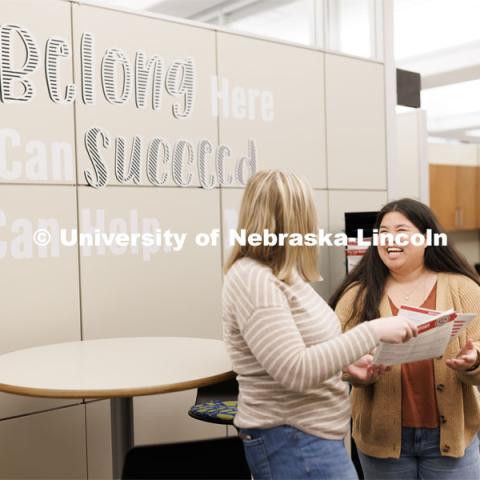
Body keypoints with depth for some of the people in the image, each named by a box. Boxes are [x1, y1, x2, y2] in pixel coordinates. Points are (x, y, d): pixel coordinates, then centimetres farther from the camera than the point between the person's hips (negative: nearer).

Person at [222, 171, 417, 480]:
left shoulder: (282, 275, 10)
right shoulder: (253, 279, -21)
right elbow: (295, 371, -28)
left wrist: (352, 364, 5)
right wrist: (372, 332, -25)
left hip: (312, 435, 10)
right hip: (294, 444, -10)